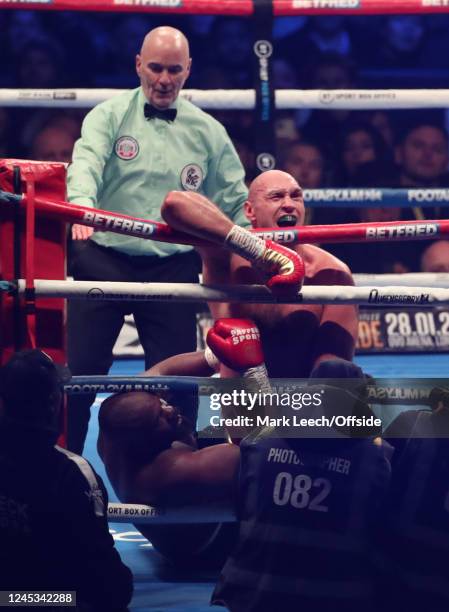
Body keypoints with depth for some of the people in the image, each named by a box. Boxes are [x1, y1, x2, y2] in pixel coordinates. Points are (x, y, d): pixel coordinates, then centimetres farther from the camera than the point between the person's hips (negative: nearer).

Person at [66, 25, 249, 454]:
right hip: (105, 261, -2)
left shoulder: (207, 132, 8)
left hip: (173, 269, 2)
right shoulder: (110, 116, 0)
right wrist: (82, 205, -40)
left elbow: (236, 203, 11)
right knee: (78, 371, -4)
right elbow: (87, 163, -19)